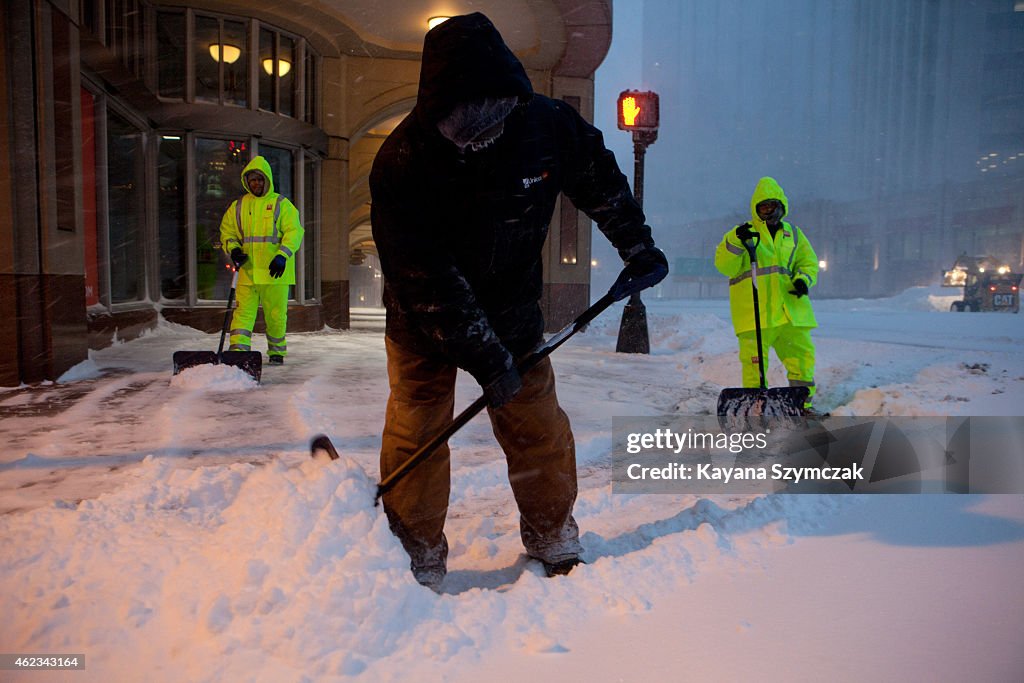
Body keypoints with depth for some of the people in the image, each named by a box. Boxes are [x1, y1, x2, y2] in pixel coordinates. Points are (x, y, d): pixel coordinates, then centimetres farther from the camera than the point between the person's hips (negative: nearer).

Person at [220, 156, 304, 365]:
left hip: (274, 271, -2)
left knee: (276, 314, 6)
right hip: (247, 271, 2)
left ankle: (277, 351, 21)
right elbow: (227, 232, 17)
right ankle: (238, 349, -9)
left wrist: (283, 256, -20)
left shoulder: (281, 204, 2)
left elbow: (294, 231, -6)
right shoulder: (238, 206, 12)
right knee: (244, 311, -6)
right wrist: (233, 250, -4)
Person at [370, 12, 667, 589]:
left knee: (538, 427, 6)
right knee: (415, 433, -1)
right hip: (424, 320, -2)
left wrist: (638, 247, 12)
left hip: (512, 308, 2)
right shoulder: (401, 163, -26)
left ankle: (554, 539, 26)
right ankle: (417, 560, 16)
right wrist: (484, 357, -26)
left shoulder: (548, 125, -18)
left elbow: (601, 180, 4)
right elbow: (426, 280, -26)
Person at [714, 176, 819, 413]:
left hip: (790, 309, 4)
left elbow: (809, 262, 24)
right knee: (754, 361, -7)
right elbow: (725, 267, -2)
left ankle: (803, 404, 16)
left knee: (802, 353, 3)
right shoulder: (742, 233, 8)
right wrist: (736, 242, -19)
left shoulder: (793, 234, 20)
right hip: (753, 311, -4)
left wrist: (803, 279, 2)